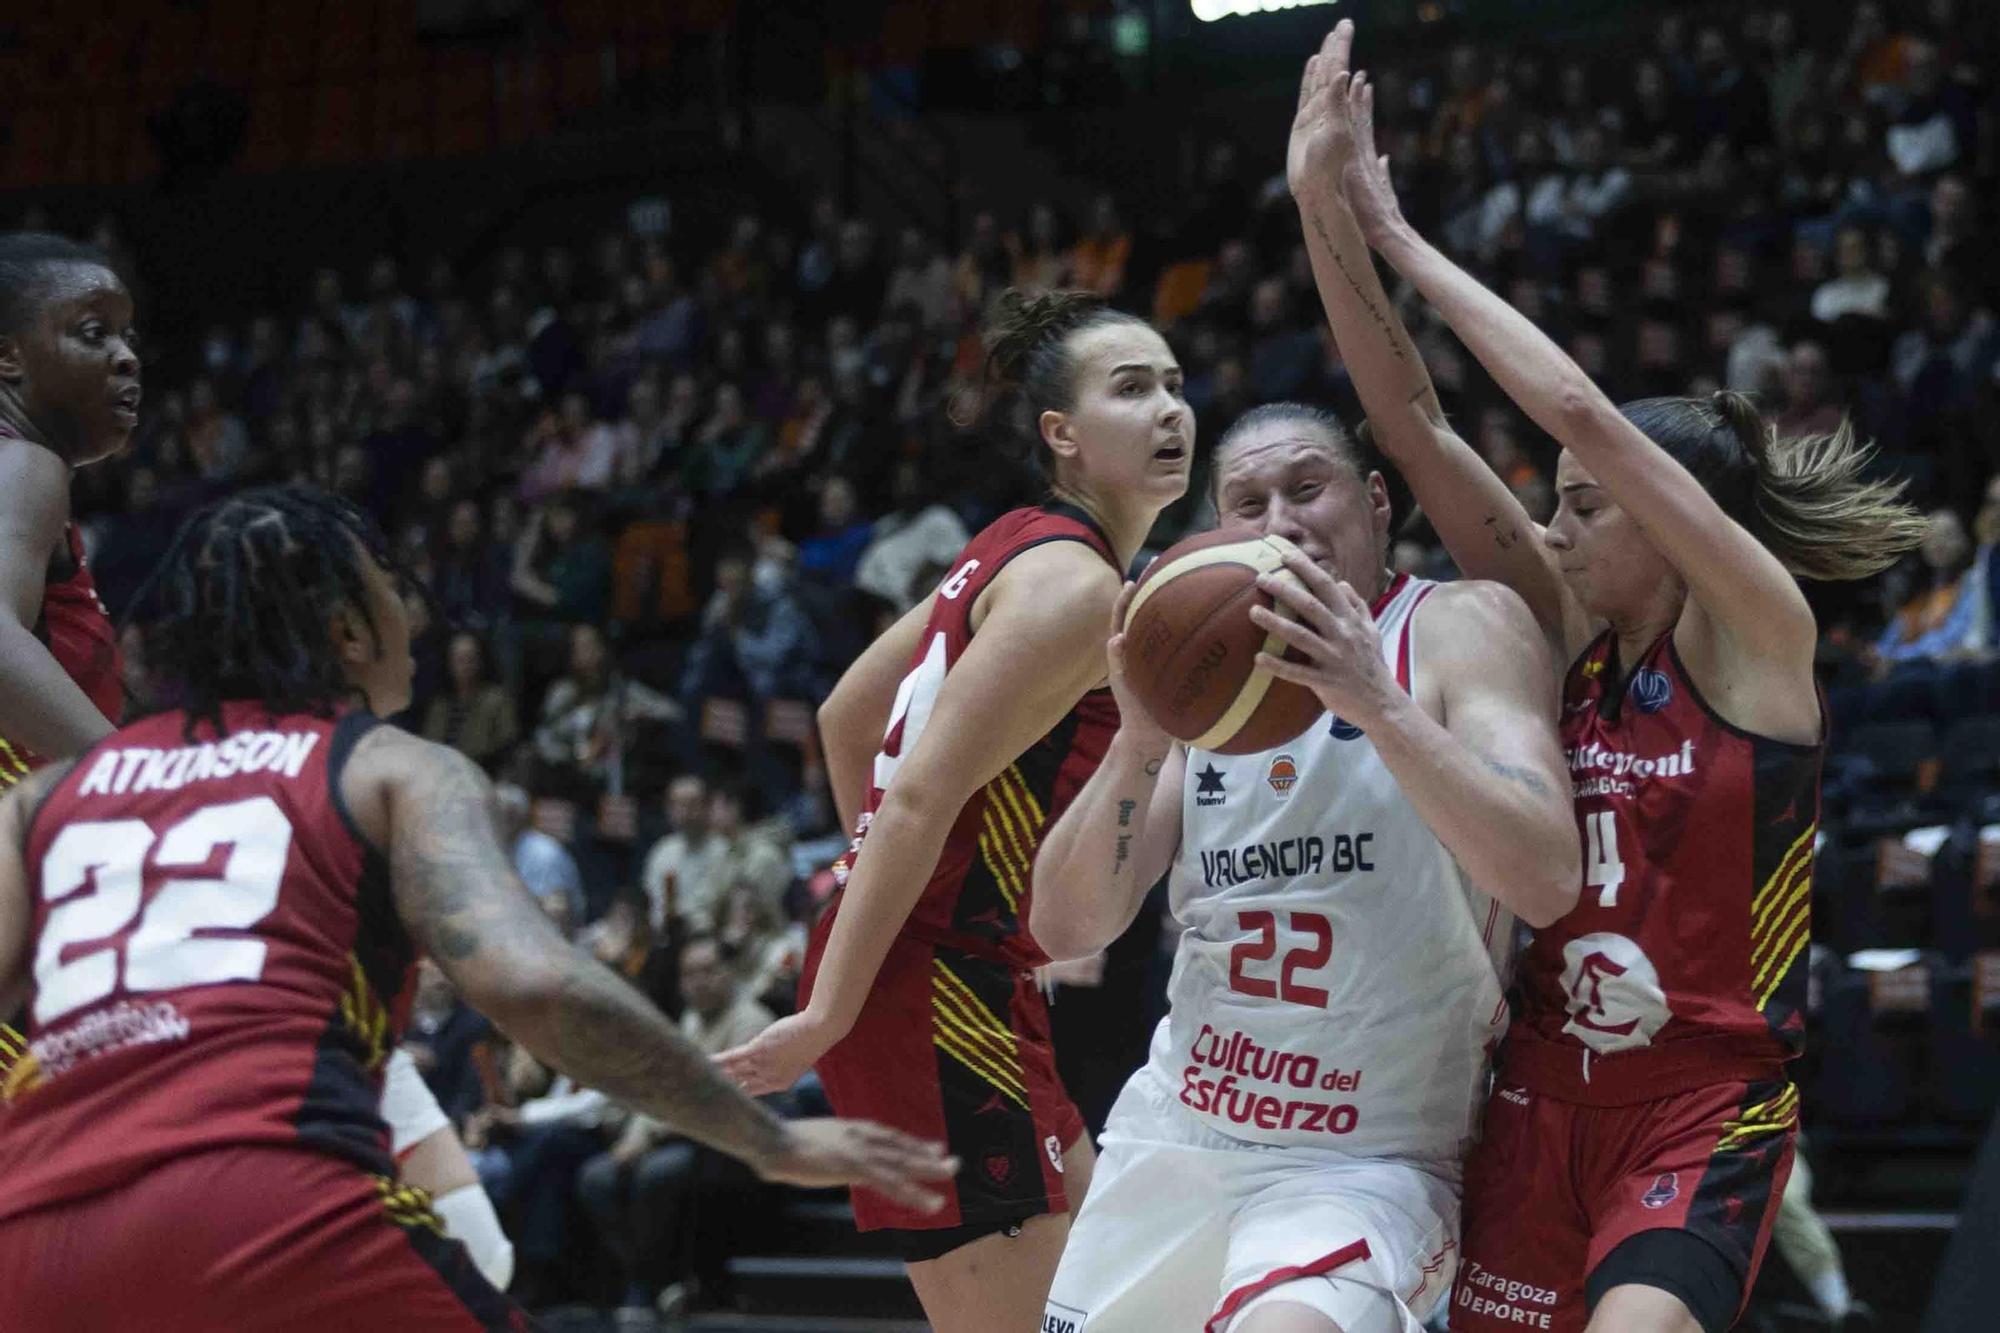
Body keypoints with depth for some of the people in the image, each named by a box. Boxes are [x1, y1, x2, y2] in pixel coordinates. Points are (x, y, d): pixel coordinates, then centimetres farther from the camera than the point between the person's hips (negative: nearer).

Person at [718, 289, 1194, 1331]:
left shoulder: (1016, 550, 13)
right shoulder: (1074, 584, -15)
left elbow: (845, 715, 21)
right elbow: (922, 796, -21)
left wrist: (882, 888, 26)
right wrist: (827, 1017, -22)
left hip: (963, 971, 10)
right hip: (933, 982, -10)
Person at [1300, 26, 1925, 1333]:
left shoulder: (1759, 632, -8)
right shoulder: (1572, 633, 8)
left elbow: (1577, 408, -17)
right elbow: (1410, 415, 2)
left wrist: (1404, 241, -8)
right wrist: (1332, 210, -6)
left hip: (1705, 1104, -6)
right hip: (1547, 1089, 7)